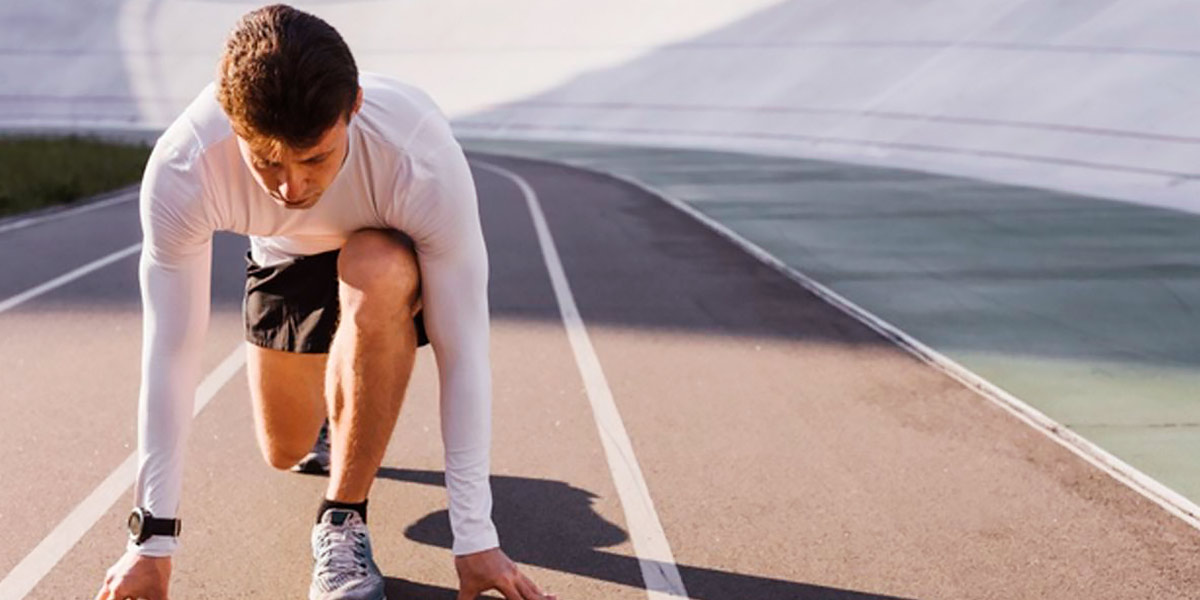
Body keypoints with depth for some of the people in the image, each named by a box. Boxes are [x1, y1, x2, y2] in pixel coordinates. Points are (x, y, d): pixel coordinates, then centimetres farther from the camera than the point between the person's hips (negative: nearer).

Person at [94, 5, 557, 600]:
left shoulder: (423, 156, -42)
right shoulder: (180, 169, -36)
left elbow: (463, 350, -35)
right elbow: (169, 351, -28)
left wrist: (474, 538, -33)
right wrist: (152, 539, -25)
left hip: (390, 259, -2)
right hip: (283, 259, 3)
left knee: (374, 275, -38)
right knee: (284, 451, 11)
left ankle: (344, 521, -20)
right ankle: (332, 394, 48)